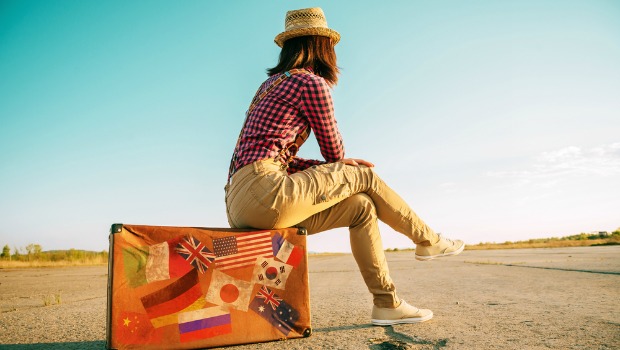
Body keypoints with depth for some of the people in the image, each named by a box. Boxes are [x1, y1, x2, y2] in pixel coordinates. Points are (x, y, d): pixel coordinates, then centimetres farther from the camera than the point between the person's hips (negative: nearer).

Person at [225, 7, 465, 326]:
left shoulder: (274, 84, 24)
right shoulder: (312, 83, -4)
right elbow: (334, 150, 5)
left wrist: (337, 169, 17)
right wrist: (342, 170, 30)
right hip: (262, 191, -9)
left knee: (361, 206, 10)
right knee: (365, 178, 2)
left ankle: (387, 304, 16)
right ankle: (428, 241, 23)